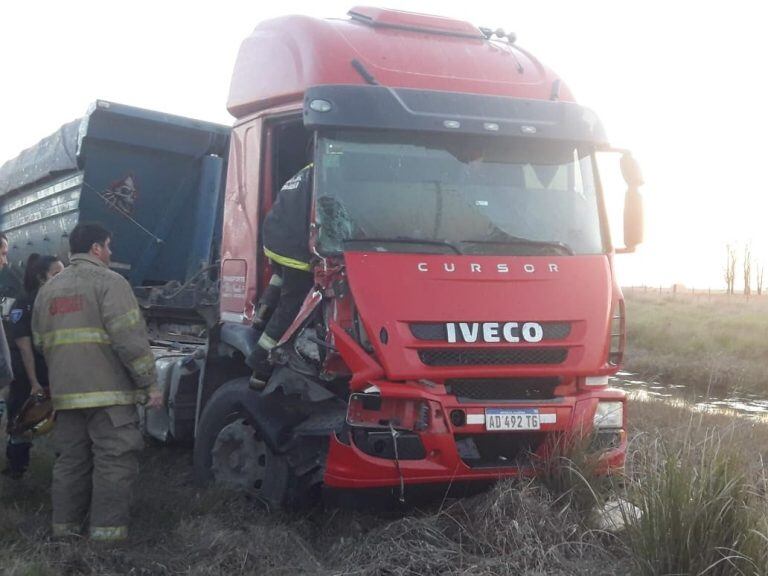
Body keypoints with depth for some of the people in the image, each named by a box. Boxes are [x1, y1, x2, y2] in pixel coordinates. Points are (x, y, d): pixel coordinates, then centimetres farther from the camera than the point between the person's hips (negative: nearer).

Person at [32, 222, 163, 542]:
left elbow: (40, 342, 21)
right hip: (109, 393, -7)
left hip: (66, 394, 7)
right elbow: (130, 339, -15)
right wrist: (151, 383, -10)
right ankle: (107, 531, -4)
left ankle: (64, 527, 19)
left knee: (70, 461, 15)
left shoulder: (48, 289, 16)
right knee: (114, 462, -3)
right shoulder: (109, 282, -7)